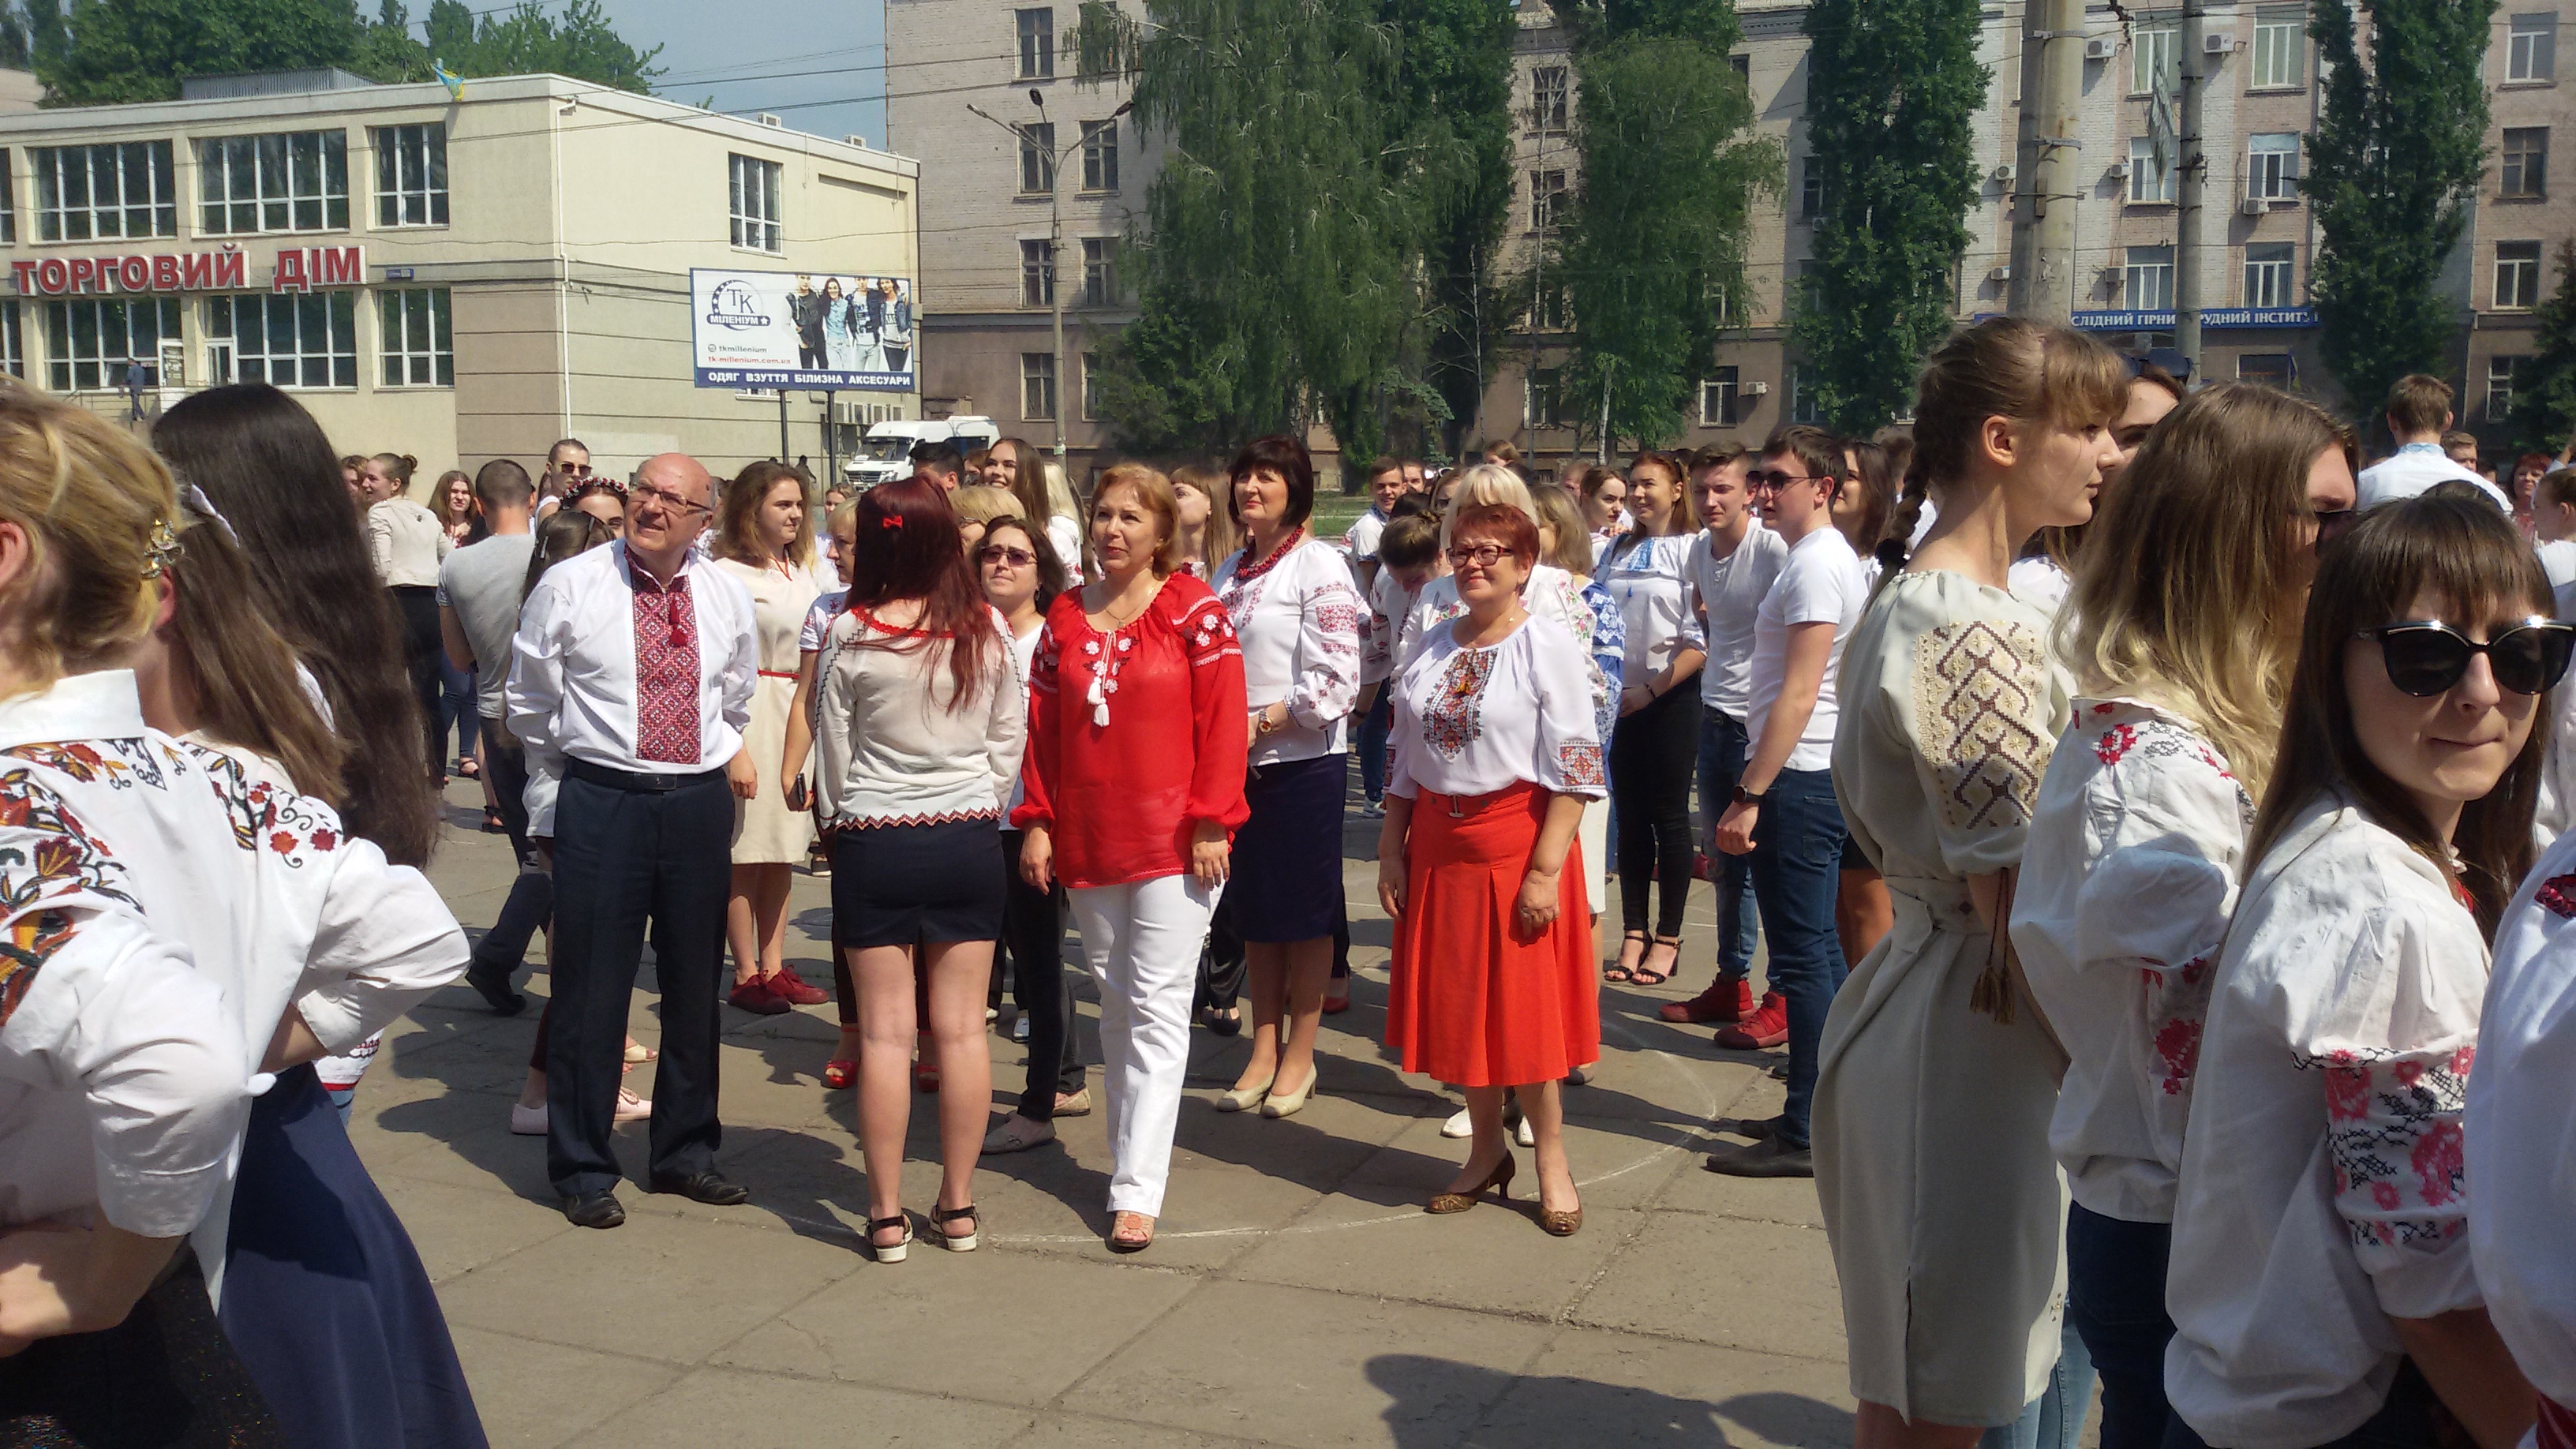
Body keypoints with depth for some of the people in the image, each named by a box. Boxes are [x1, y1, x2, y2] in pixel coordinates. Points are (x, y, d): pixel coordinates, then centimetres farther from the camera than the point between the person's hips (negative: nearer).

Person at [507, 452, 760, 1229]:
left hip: (702, 802, 4)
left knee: (695, 985, 13)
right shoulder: (567, 587, -4)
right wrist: (553, 808, 10)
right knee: (591, 988, 1)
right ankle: (583, 1169, 15)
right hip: (600, 801, -3)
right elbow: (533, 707, 5)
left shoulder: (728, 596, 6)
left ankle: (686, 1151, 28)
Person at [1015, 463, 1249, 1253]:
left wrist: (1210, 823, -13)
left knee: (1157, 1008, -5)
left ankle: (1137, 1189, -4)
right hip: (1087, 844, 5)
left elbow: (1223, 721, -8)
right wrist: (1037, 822, 4)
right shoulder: (1065, 616, 9)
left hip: (1173, 842, -5)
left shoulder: (1194, 610, -5)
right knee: (1115, 1003, 14)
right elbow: (1042, 727, 10)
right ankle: (1134, 1148, 27)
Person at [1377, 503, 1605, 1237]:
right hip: (1437, 845, 5)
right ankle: (1487, 1150, 26)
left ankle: (1551, 1159, 17)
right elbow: (1406, 761, 14)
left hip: (1517, 843, -5)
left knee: (1526, 1002, 1)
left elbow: (1571, 770, -12)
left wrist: (1546, 870, -18)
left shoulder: (1548, 645, -7)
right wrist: (1391, 852, 8)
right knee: (1456, 1003, 11)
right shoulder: (1433, 647, 11)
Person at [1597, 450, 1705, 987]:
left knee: (1668, 816, 3)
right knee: (1630, 817, 9)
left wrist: (1651, 690, -16)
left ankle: (1668, 938, 12)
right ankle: (1633, 934, 16)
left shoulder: (1691, 550, -7)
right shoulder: (1616, 550, 10)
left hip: (1670, 698, -5)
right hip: (1620, 696, 5)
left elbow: (1700, 641, -13)